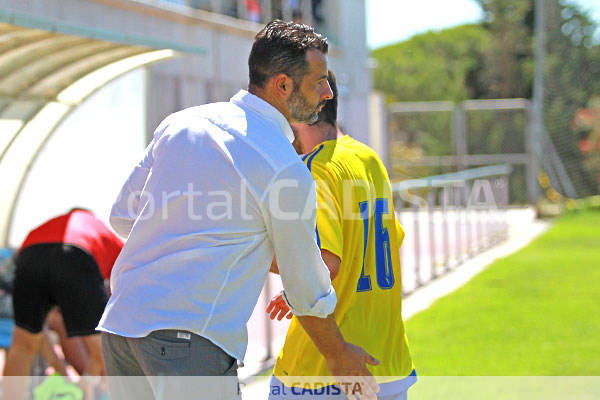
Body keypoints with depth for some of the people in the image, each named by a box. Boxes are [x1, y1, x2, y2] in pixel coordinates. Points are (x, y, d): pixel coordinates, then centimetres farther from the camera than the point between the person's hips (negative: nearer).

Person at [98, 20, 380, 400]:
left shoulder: (181, 123, 11)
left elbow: (123, 216, 18)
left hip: (119, 318, 8)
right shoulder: (286, 171, -7)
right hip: (191, 335, -8)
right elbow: (306, 288, 3)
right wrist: (339, 355, 20)